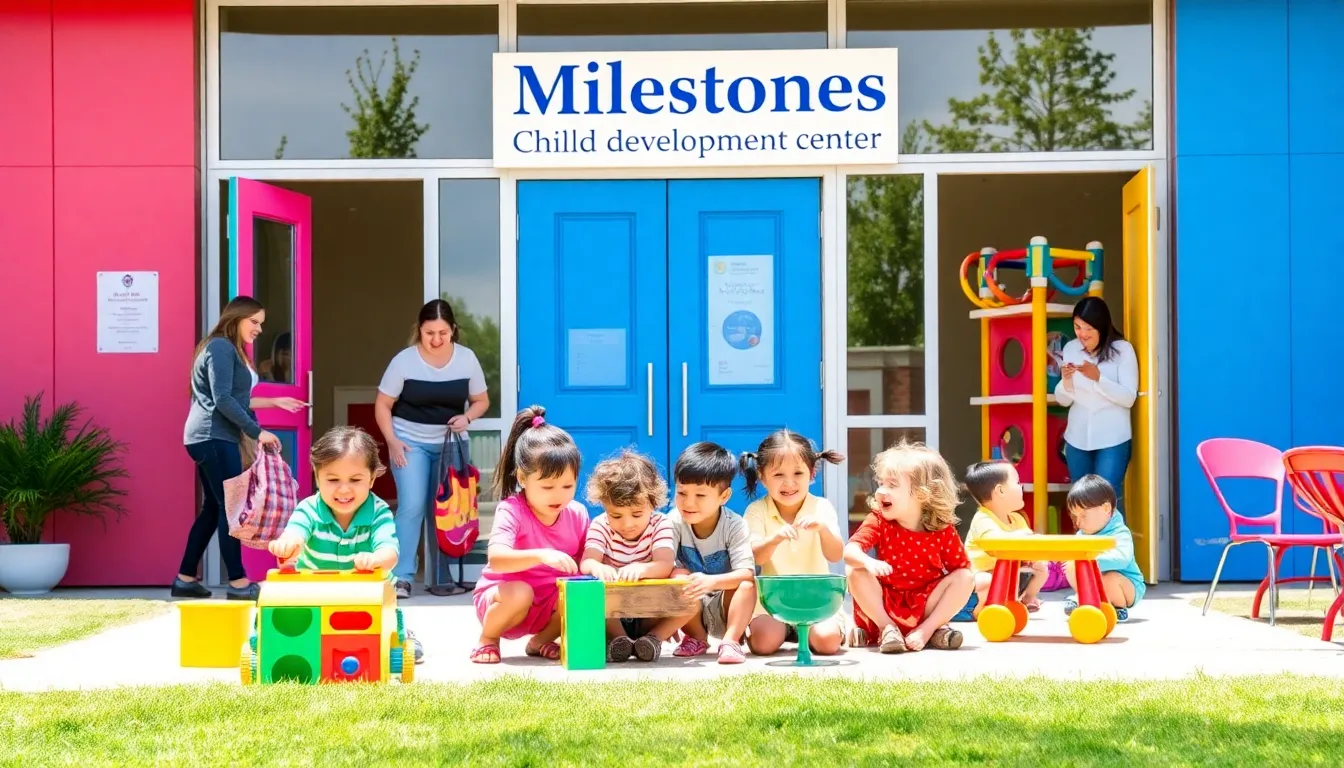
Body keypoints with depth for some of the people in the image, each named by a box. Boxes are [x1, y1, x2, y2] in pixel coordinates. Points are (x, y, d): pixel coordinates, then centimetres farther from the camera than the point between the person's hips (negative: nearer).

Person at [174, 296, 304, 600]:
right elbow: (222, 400, -19)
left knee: (213, 508, 11)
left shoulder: (230, 349, 21)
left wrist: (275, 402, 20)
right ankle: (238, 583, -9)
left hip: (212, 438, 11)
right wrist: (257, 432, -18)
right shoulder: (221, 347, -12)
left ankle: (185, 579, 14)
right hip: (214, 438, -11)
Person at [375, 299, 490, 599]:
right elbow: (382, 405, -4)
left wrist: (467, 418, -14)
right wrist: (391, 441, -15)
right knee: (412, 506, -15)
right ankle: (401, 577, -13)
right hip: (411, 442, -3)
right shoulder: (404, 360, -12)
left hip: (450, 445, 3)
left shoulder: (467, 358, -4)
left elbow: (481, 400, 7)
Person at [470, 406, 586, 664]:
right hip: (499, 596, -4)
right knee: (519, 593, -38)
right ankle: (488, 639, -3)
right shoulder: (511, 511, -20)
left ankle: (542, 640, 5)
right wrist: (542, 555, -51)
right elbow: (496, 559, -36)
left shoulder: (577, 514, -5)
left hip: (550, 604, 5)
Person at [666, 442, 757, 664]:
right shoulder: (675, 522, -14)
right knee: (678, 576, -27)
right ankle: (696, 638, -8)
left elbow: (746, 573, -27)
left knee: (747, 586, -29)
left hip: (725, 607, -2)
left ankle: (730, 641, -21)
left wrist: (712, 581, -47)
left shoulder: (734, 526, -17)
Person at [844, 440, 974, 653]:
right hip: (886, 604, 0)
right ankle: (887, 628, -17)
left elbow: (961, 568, 1)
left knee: (965, 578, -18)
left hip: (925, 603, 0)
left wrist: (964, 582, -23)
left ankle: (929, 629, -14)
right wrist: (868, 562, -46)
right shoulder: (878, 522, -9)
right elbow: (850, 550, -24)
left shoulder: (943, 531, -7)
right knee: (857, 574, -25)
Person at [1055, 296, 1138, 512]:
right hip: (1077, 439, 4)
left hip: (1112, 440, -4)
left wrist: (1098, 378, -24)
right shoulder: (1070, 349, 4)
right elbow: (1063, 400, 6)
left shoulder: (1122, 349, -8)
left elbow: (1129, 398, -11)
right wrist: (1066, 380, -16)